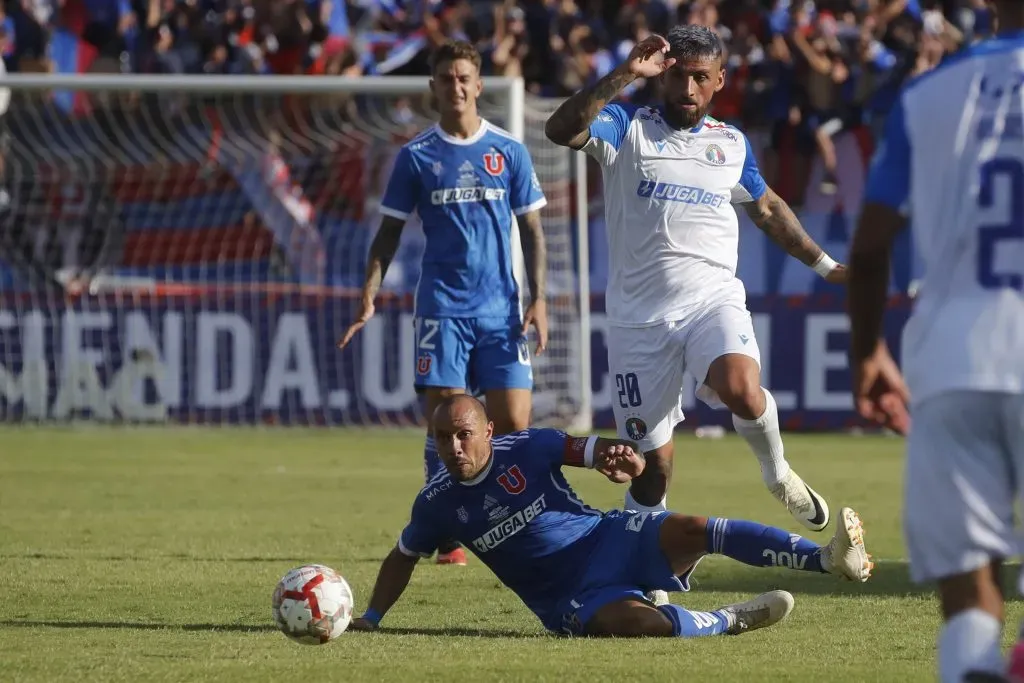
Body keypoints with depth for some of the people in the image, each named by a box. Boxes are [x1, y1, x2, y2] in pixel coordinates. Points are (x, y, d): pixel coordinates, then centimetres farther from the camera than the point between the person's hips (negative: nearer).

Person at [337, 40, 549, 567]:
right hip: (441, 307, 0)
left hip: (501, 308, 1)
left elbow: (531, 230, 9)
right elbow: (389, 232, 8)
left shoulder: (509, 151, 6)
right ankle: (448, 539, 4)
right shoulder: (417, 156, 4)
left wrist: (538, 299, -1)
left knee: (513, 425, -5)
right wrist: (369, 297, -2)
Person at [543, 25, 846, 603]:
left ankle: (776, 470, 0)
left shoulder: (732, 144, 14)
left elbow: (768, 209, 31)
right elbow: (562, 131, -16)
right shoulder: (628, 127, 4)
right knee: (653, 465, 0)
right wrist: (624, 76, -21)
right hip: (639, 312, -1)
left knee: (740, 389, -31)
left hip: (712, 297, 1)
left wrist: (824, 265, 31)